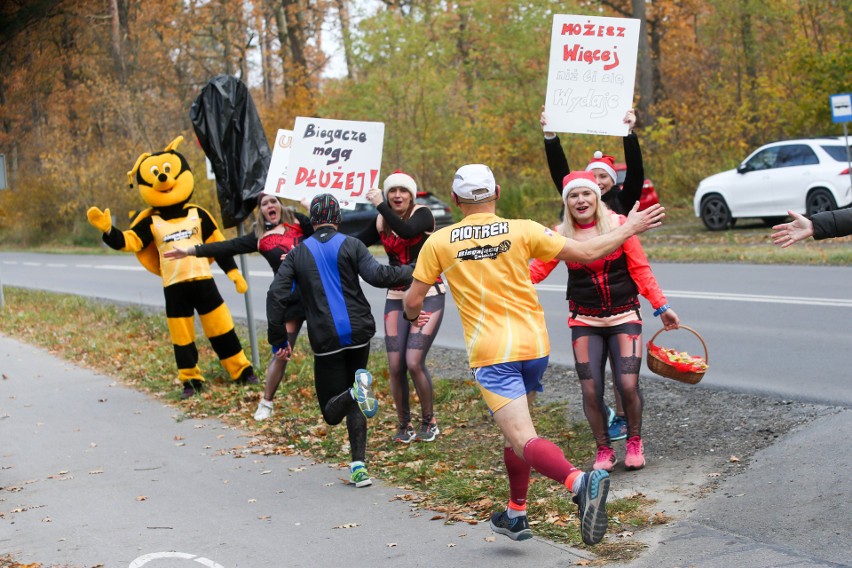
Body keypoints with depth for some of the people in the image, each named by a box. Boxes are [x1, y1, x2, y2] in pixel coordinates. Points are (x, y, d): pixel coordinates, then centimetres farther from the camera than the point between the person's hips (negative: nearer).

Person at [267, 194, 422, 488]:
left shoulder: (297, 254, 5)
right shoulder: (351, 245, 1)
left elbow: (276, 296, -3)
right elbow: (377, 275, -13)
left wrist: (279, 340, 3)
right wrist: (410, 270, 3)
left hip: (326, 342, -1)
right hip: (358, 333, 1)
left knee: (332, 414, 5)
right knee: (354, 406, 17)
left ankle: (356, 391, -28)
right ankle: (359, 466, 2)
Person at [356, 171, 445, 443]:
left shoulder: (422, 214, -9)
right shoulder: (381, 223, 6)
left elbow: (407, 231, -30)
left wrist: (379, 205, -27)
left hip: (428, 297, -4)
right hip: (396, 299, 5)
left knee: (414, 362, -15)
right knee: (395, 366, -3)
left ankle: (429, 421, 7)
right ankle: (404, 425, 16)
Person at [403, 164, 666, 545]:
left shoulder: (439, 242, -1)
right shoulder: (522, 230, 0)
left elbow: (412, 302, 5)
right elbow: (586, 252, -1)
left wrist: (412, 314, 30)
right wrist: (629, 228, 14)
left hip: (491, 354, -4)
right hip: (534, 345, 4)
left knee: (523, 441, -13)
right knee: (514, 429, 24)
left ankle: (579, 481, -41)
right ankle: (516, 515, 34)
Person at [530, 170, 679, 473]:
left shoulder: (618, 224, -5)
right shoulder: (561, 235, -2)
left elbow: (640, 269, -1)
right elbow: (536, 270, -5)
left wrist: (661, 307, -2)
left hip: (624, 317, -1)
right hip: (585, 321, 1)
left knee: (628, 385, -12)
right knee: (591, 390, -4)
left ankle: (634, 441, 16)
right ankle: (604, 449, 18)